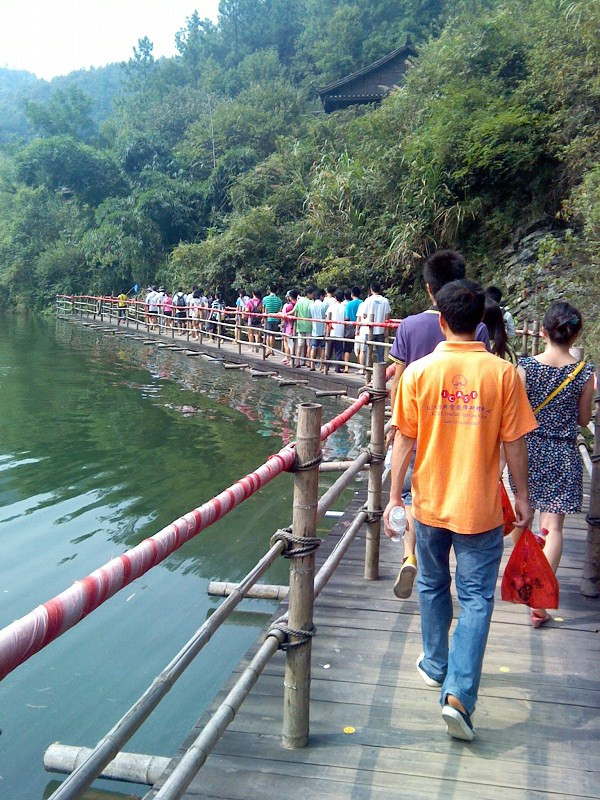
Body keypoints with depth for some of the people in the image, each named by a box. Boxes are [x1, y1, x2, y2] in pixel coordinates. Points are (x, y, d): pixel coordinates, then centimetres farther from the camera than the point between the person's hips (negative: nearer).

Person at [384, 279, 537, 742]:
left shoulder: (419, 372, -8)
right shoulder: (502, 373, -11)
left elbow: (404, 440, -5)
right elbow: (513, 443, -6)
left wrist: (394, 496, 2)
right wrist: (522, 496, 6)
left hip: (430, 503, 2)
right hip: (480, 508, -2)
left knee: (433, 586, 22)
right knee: (476, 598, 8)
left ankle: (436, 665, 39)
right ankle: (459, 693, -1)